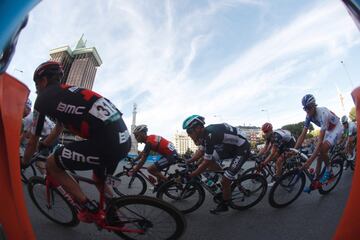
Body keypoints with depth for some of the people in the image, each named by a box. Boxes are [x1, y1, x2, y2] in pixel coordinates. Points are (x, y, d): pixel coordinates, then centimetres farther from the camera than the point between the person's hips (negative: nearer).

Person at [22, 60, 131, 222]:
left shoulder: (43, 99, 10)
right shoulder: (68, 92, 31)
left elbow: (33, 141, 21)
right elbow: (58, 128, 45)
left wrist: (23, 164, 40)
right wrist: (43, 146, 58)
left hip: (106, 141, -8)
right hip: (124, 138, 8)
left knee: (51, 165, 14)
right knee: (99, 180, 32)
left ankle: (90, 209, 16)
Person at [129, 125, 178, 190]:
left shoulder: (149, 142, -18)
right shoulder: (150, 138, 11)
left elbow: (142, 161, -16)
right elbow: (142, 153, 24)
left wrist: (133, 171, -6)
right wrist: (133, 161, 26)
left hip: (170, 156, -10)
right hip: (172, 154, 10)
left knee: (150, 169, -6)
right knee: (156, 169, 21)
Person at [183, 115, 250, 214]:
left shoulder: (210, 135, -32)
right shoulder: (206, 132, -5)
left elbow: (205, 163, -28)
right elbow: (201, 152, 7)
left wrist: (189, 176, -20)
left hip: (242, 149, -8)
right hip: (230, 146, 9)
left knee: (225, 181, -6)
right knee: (209, 159, 1)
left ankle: (224, 205, 21)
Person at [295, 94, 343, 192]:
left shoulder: (322, 113, -38)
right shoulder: (309, 116, -17)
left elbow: (320, 141, -43)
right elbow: (302, 135, -16)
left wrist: (309, 160, -48)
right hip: (328, 130, 7)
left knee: (322, 149, -28)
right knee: (320, 154, -1)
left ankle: (329, 170, 1)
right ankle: (315, 181, 6)